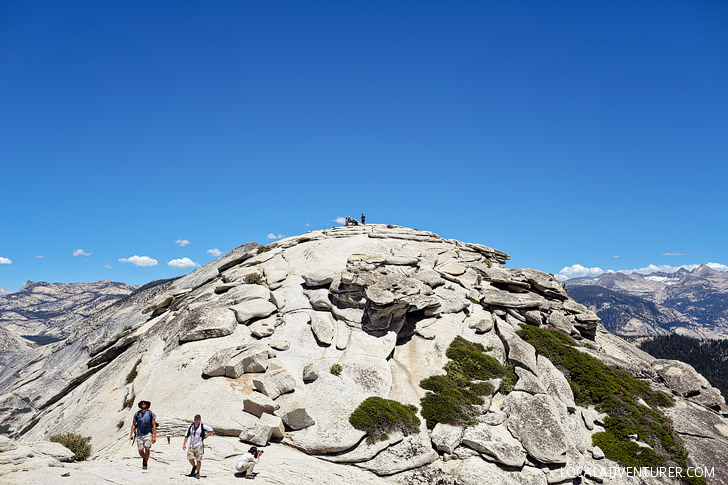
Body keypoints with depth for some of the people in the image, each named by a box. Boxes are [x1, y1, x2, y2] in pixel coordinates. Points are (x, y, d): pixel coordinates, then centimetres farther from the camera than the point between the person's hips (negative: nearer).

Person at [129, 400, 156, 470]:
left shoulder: (150, 413, -6)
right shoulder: (137, 414, 1)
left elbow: (154, 425, -6)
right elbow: (133, 424, 10)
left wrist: (154, 436, -12)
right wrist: (131, 434, -1)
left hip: (148, 434, -3)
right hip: (139, 435, 3)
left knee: (147, 449, -18)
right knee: (140, 452, 3)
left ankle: (145, 464, 1)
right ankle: (144, 458, 37)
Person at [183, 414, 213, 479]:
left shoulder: (203, 426, -7)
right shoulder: (191, 426, 2)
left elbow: (211, 430, 1)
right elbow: (187, 435, 9)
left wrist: (205, 436, -8)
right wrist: (184, 444, 4)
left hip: (199, 445, -3)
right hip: (191, 445, 3)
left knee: (198, 459, -5)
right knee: (190, 458, -3)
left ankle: (197, 473, 10)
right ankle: (194, 467, 28)